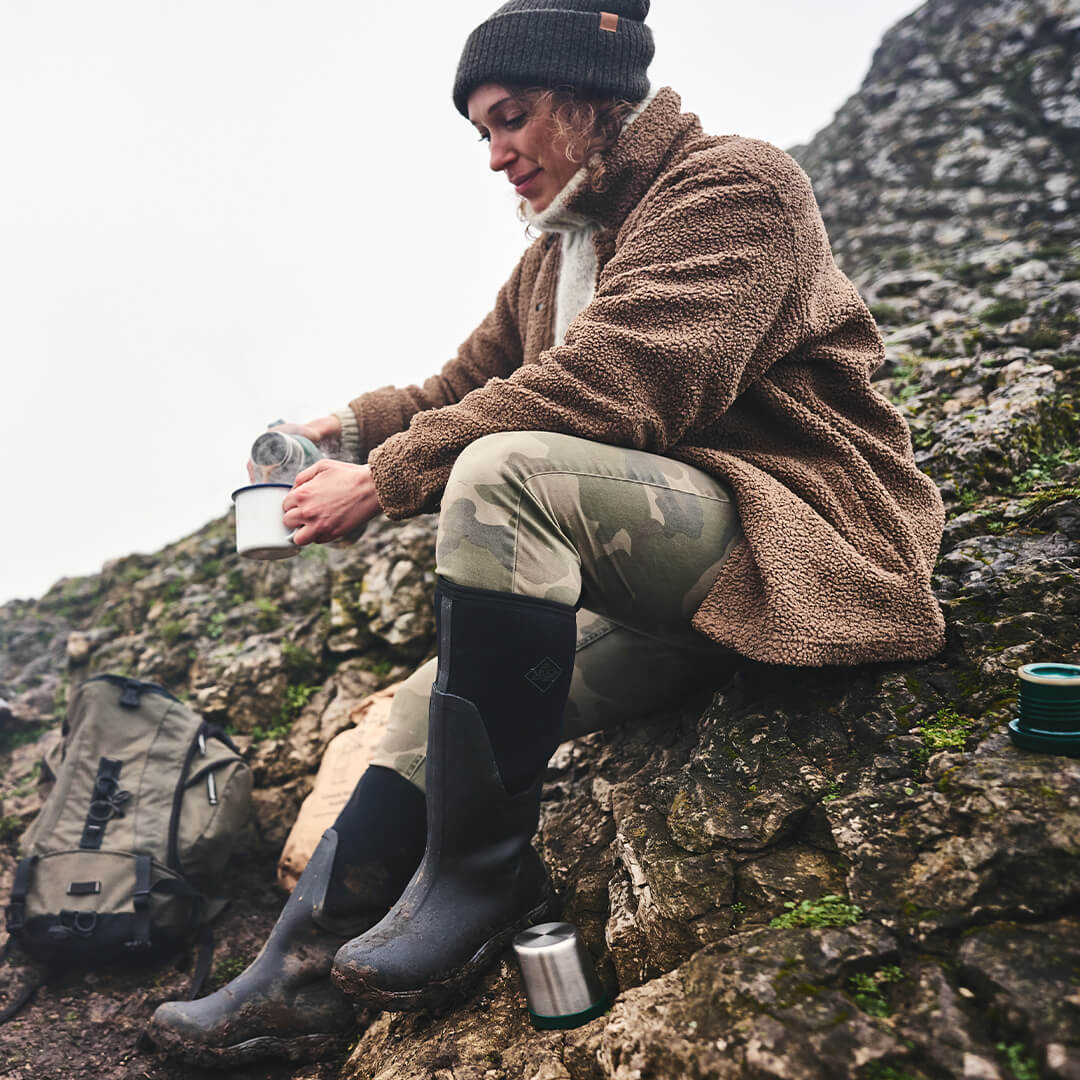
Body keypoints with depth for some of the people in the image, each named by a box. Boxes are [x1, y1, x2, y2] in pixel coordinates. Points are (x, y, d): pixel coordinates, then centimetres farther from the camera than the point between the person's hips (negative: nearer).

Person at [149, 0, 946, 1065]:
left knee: (503, 470, -29)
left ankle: (477, 876, -19)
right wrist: (353, 425, 0)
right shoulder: (554, 254, 20)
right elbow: (465, 384, 21)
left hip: (796, 532, -8)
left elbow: (607, 389, -23)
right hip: (658, 593, 9)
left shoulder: (735, 183, -8)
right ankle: (299, 977, 7)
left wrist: (385, 479, -20)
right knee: (437, 700, -2)